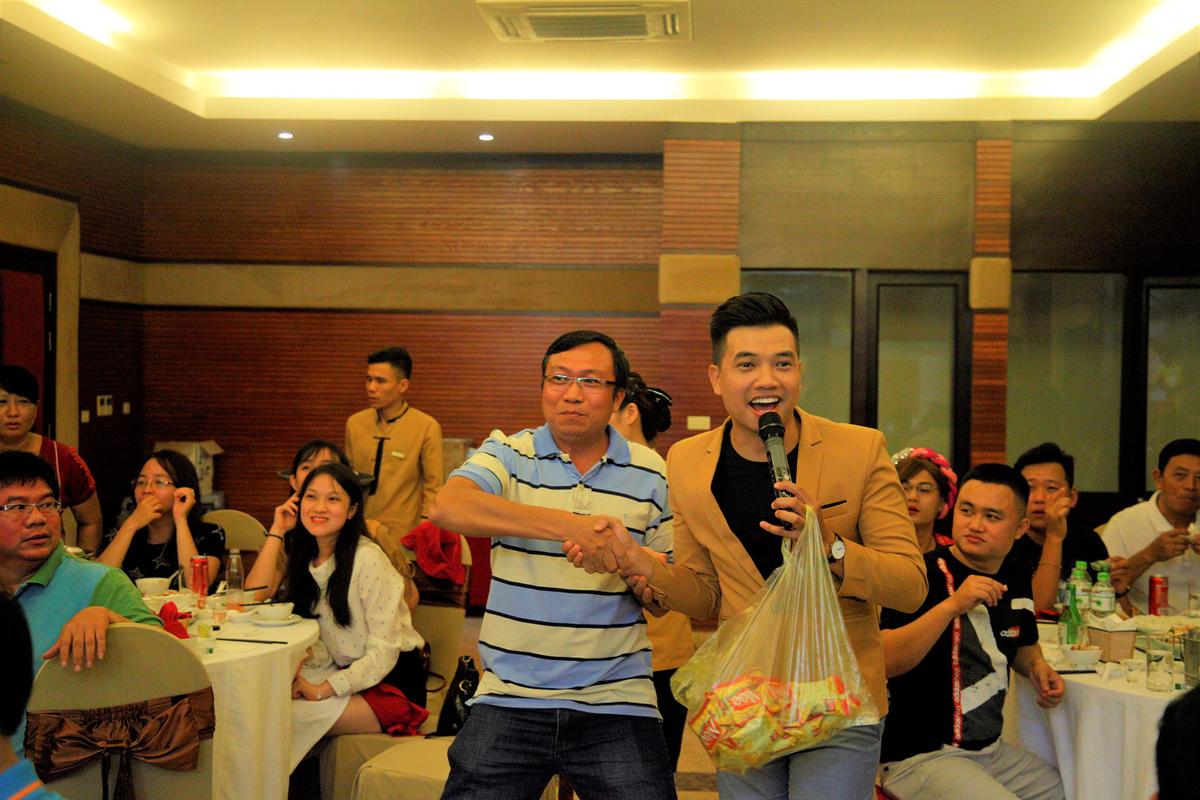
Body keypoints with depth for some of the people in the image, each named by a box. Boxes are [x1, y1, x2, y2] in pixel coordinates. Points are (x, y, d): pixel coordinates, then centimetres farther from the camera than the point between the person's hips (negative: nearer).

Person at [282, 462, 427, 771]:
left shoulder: (368, 560, -18)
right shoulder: (306, 559, 7)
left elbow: (384, 651, -20)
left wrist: (326, 688, -23)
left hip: (391, 685, -7)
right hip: (345, 673, 7)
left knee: (292, 719, -24)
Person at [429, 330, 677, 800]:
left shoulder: (650, 474, 7)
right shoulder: (509, 455, 2)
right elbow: (447, 508, -20)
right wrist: (568, 526, -27)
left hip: (617, 704, 1)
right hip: (510, 699, 0)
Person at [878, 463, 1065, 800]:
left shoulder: (1016, 581, 7)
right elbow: (884, 662, -27)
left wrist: (1037, 666, 6)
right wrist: (952, 605, -34)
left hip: (991, 749, 8)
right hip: (917, 756, -7)